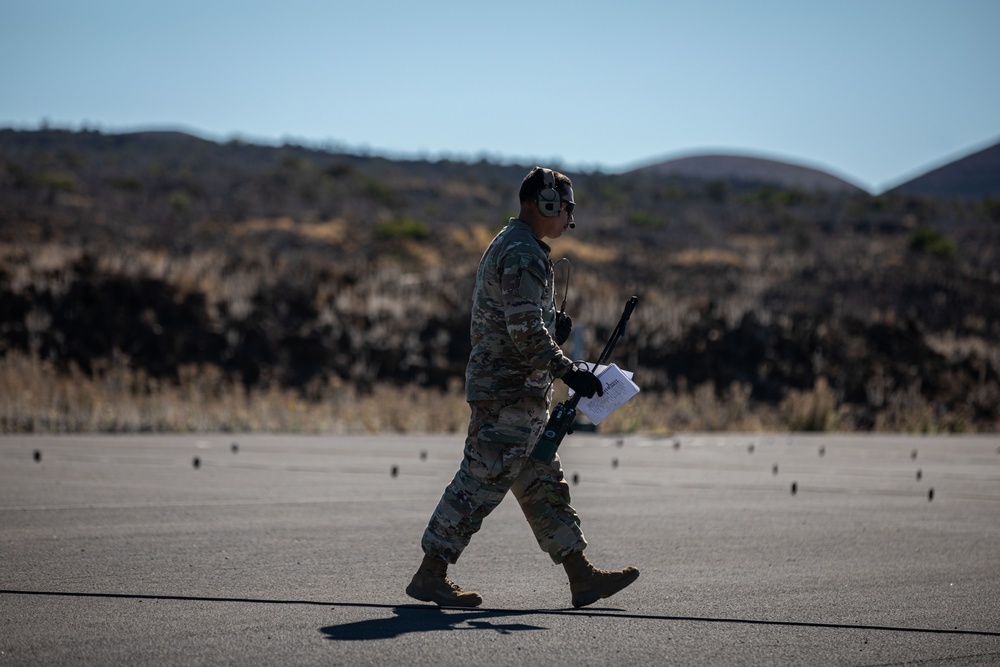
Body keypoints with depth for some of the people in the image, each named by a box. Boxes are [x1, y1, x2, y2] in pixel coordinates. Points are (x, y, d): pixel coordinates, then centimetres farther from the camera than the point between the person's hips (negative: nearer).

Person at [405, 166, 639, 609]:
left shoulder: (510, 245, 20)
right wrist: (569, 372, -22)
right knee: (482, 482, -8)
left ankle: (582, 577, 13)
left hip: (521, 394, 11)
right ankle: (430, 576, -4)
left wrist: (554, 332, 11)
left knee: (544, 486, 10)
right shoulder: (524, 254, -14)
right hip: (508, 391, -11)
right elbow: (525, 330, -23)